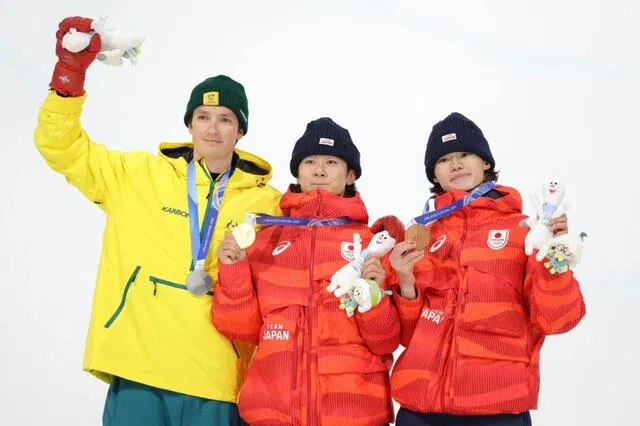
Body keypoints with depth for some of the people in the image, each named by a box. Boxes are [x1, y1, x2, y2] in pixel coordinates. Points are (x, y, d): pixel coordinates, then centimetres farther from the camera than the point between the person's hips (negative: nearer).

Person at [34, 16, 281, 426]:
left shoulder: (265, 200, 6)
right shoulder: (140, 175, 8)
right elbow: (61, 146, 6)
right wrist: (70, 72, -6)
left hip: (217, 379, 0)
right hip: (138, 369, 0)